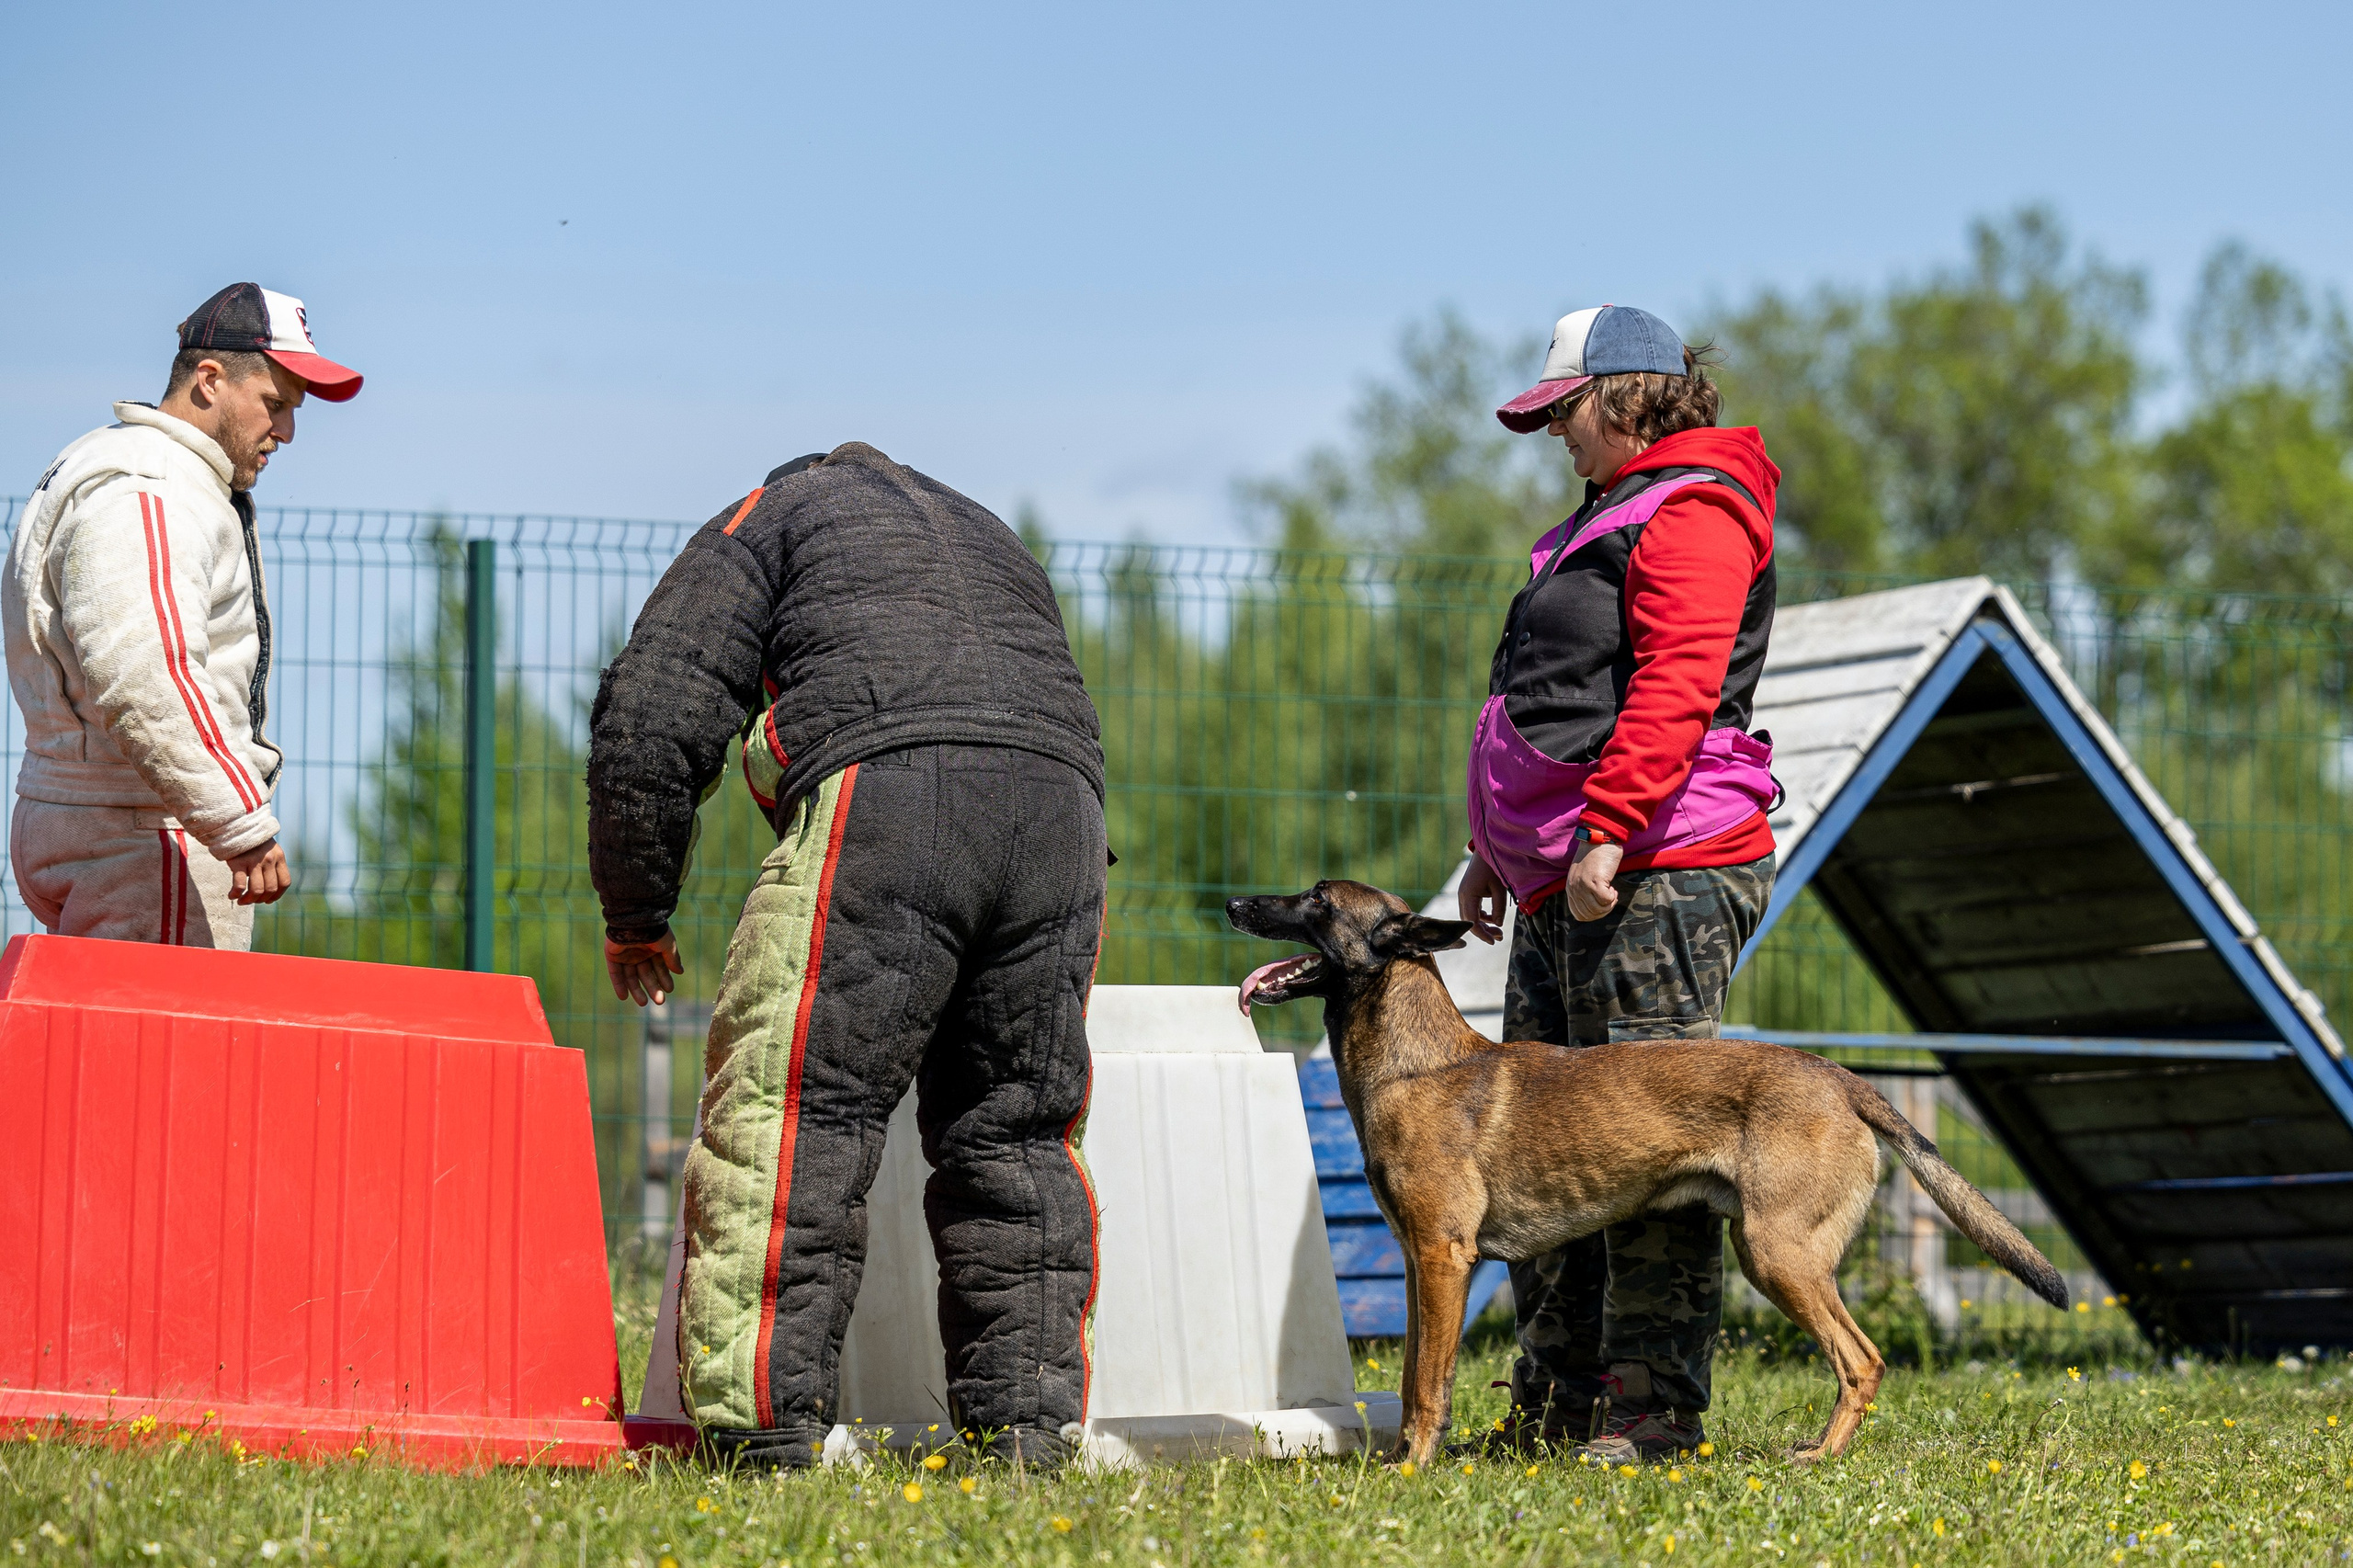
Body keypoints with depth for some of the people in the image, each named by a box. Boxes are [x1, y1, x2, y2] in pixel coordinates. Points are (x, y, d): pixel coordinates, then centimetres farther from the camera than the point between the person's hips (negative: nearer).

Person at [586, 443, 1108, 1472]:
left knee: (787, 1114, -5)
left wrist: (635, 913, 18)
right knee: (1015, 1133, 13)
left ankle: (763, 1421, -12)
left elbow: (654, 714, 10)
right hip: (1062, 803, 6)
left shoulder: (771, 515, 22)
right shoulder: (987, 537, 40)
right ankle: (1028, 1424, 8)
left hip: (881, 784, -5)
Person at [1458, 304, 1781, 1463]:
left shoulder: (1689, 517, -9)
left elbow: (1674, 686, -21)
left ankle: (1653, 1411, -8)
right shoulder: (1613, 517, 25)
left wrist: (1609, 831, -26)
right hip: (1567, 891, 11)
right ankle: (1555, 1405, 16)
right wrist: (1500, 847, 28)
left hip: (1656, 878, -11)